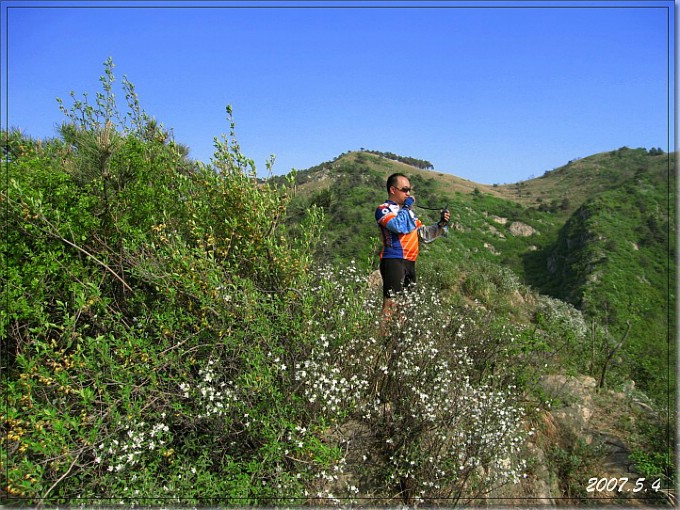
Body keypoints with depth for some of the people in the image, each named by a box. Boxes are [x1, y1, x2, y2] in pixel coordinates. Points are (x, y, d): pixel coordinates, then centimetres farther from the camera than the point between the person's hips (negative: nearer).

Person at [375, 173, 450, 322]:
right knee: (391, 304, -12)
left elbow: (424, 234, 22)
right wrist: (407, 206, -7)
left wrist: (441, 224, 8)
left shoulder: (408, 211, 23)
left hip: (410, 262, 8)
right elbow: (399, 226, -21)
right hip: (393, 261, -8)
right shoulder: (383, 209, -2)